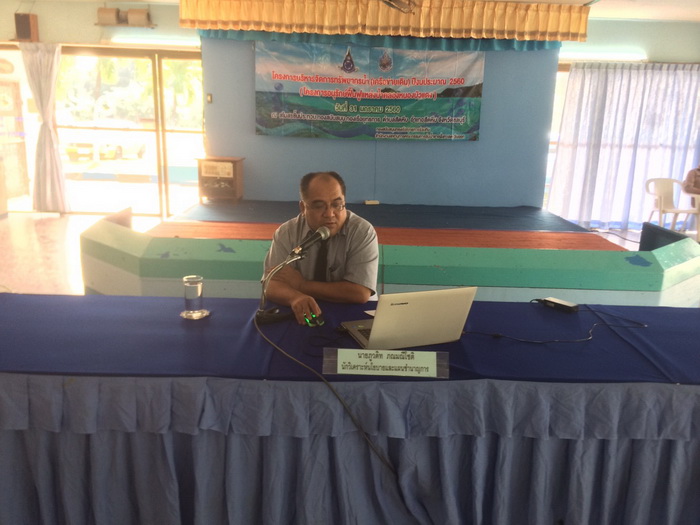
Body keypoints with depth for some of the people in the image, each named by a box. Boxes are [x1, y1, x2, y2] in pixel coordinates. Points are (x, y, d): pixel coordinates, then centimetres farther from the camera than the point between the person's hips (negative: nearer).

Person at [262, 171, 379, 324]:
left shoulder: (362, 232, -11)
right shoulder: (286, 233, -4)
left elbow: (360, 294, -18)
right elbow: (271, 284, -8)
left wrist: (301, 284, -14)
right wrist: (295, 297, -30)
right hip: (299, 319, 2)